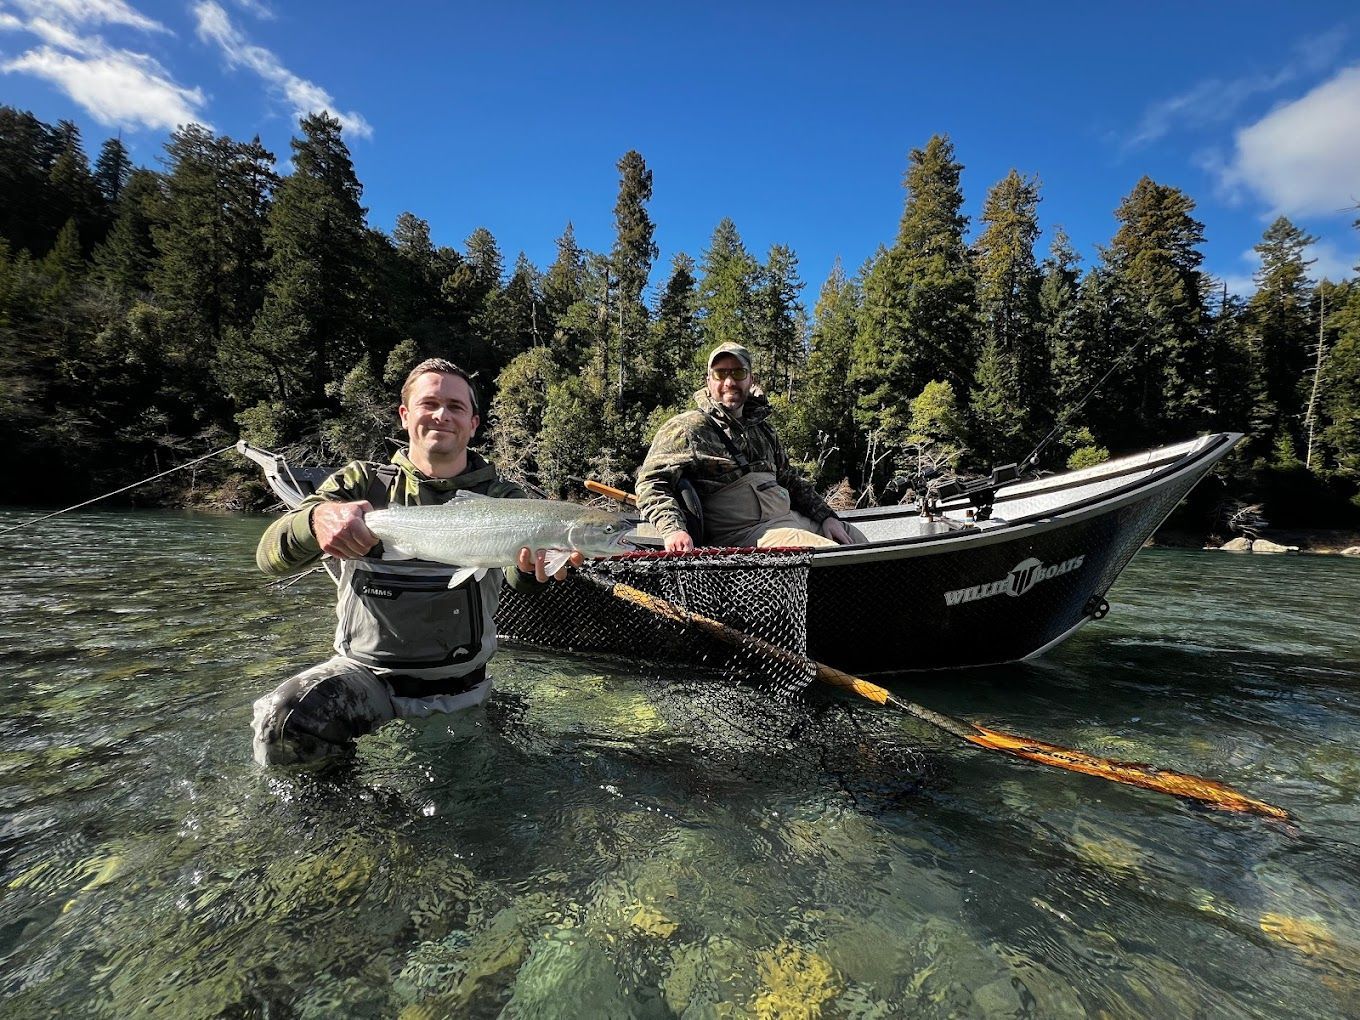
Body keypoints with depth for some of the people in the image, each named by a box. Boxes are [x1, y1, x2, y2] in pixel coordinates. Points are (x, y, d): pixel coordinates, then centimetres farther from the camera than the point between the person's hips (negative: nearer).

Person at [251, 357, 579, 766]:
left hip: (459, 688, 1)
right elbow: (270, 556, -11)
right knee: (280, 721, -25)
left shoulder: (500, 495, -4)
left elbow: (519, 575, -24)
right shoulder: (363, 482, -1)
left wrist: (531, 566, -50)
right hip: (367, 670, 0)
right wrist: (315, 518, -35)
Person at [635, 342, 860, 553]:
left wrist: (825, 516, 12)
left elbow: (790, 479, 26)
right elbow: (650, 483, -10)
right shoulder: (688, 427, -2)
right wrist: (673, 530, -28)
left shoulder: (762, 427, 21)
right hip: (742, 531, -8)